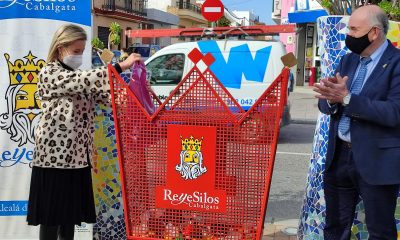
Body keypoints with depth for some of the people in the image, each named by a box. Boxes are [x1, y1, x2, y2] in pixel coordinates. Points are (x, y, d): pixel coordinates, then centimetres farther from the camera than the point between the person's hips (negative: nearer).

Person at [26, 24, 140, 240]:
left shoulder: (76, 76, 17)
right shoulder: (49, 73, -8)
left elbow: (103, 94, 11)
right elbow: (83, 82, -24)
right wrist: (121, 66, -29)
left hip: (77, 153, 8)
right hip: (55, 153, -8)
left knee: (72, 210, 13)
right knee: (52, 214, -1)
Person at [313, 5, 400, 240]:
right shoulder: (348, 60, 10)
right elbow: (325, 105, 7)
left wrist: (347, 98, -25)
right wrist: (331, 98, -16)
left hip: (376, 161, -6)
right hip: (339, 156, 6)